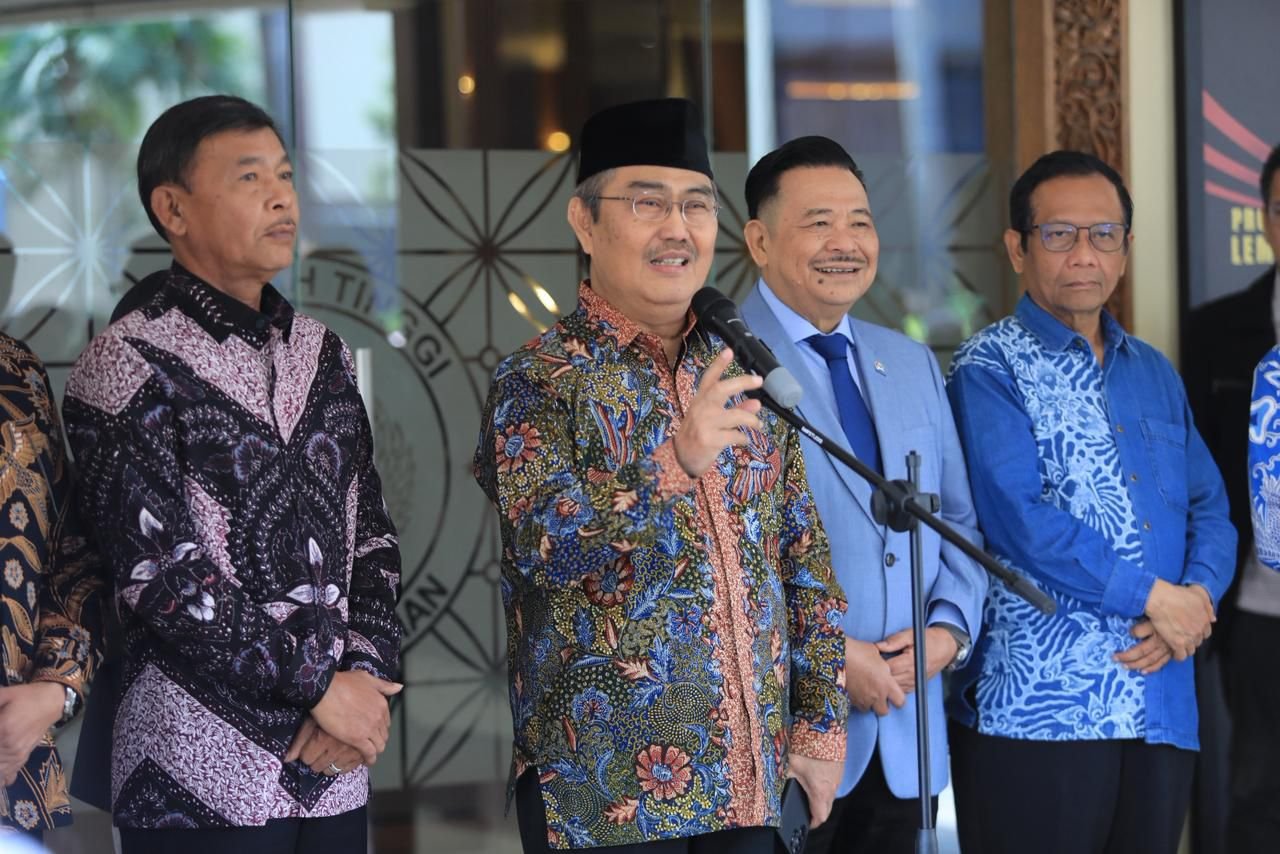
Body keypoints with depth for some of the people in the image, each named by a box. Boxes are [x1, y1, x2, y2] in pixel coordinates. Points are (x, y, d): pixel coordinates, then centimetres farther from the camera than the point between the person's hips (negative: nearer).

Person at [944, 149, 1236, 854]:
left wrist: (1197, 597, -8)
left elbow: (1210, 510, 14)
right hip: (1036, 708, -6)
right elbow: (1019, 519, -15)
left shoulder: (1153, 373, 18)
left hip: (1161, 709, 6)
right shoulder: (989, 367, -3)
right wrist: (1155, 597, -12)